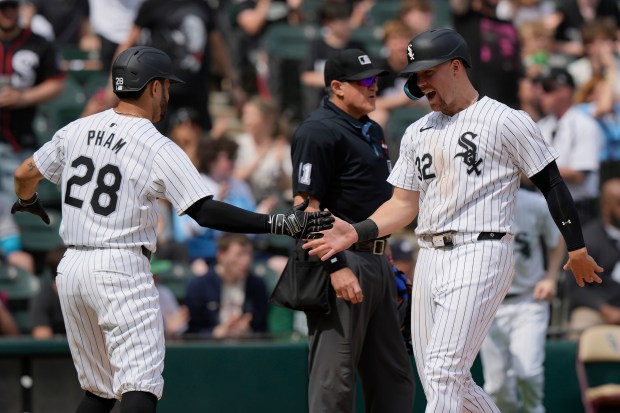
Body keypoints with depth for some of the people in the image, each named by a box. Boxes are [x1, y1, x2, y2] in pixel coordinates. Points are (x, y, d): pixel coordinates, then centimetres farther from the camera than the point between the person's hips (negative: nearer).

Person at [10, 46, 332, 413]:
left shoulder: (77, 131, 8)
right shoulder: (159, 148, -10)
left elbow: (25, 175, 18)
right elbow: (206, 212, -17)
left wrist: (28, 203, 42)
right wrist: (279, 224, -17)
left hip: (70, 269, 7)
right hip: (122, 271, -7)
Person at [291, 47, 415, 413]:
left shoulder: (372, 131, 18)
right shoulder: (319, 132, -12)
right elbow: (306, 206, -18)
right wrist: (336, 267, -24)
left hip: (376, 262, 10)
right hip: (343, 262, -10)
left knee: (394, 379, 12)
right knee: (334, 382, -8)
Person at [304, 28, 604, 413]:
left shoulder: (505, 121, -2)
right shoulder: (418, 132, 18)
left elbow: (552, 183, 0)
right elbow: (404, 204, 15)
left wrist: (577, 248, -1)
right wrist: (355, 233, -2)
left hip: (481, 254, -7)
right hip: (430, 259, 7)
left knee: (443, 371, -18)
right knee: (443, 381, 6)